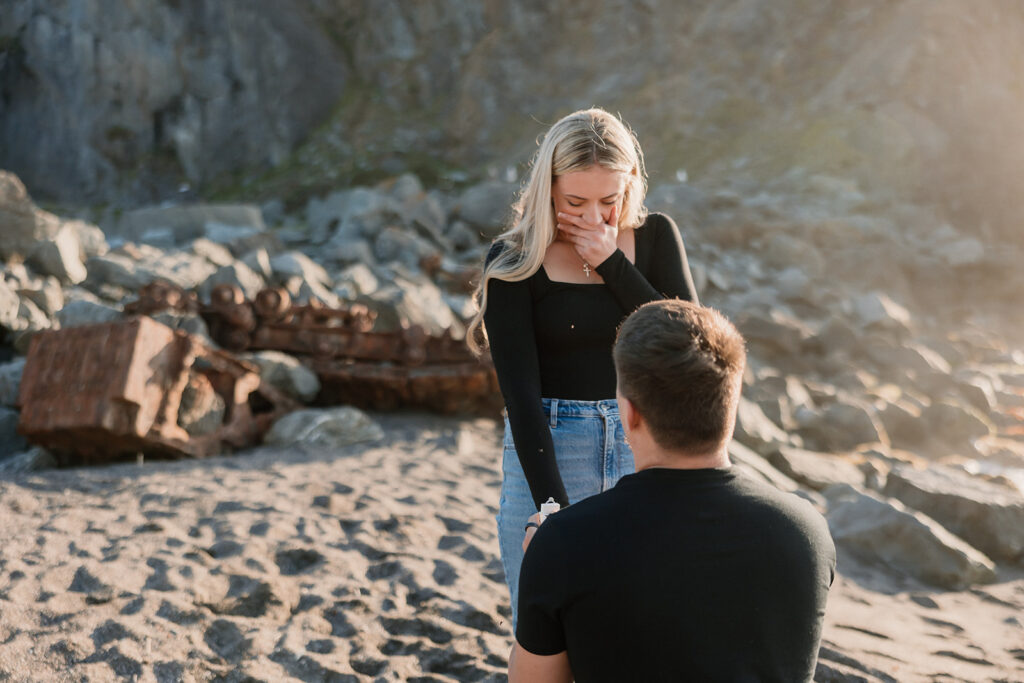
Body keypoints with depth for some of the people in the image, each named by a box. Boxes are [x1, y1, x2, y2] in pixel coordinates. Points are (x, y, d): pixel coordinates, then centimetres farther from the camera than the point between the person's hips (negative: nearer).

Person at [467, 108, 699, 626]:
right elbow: (519, 390, -12)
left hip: (644, 449, 2)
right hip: (545, 456, -2)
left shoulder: (656, 238, 3)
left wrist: (611, 263, -12)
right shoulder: (514, 261, -6)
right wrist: (553, 507, -21)